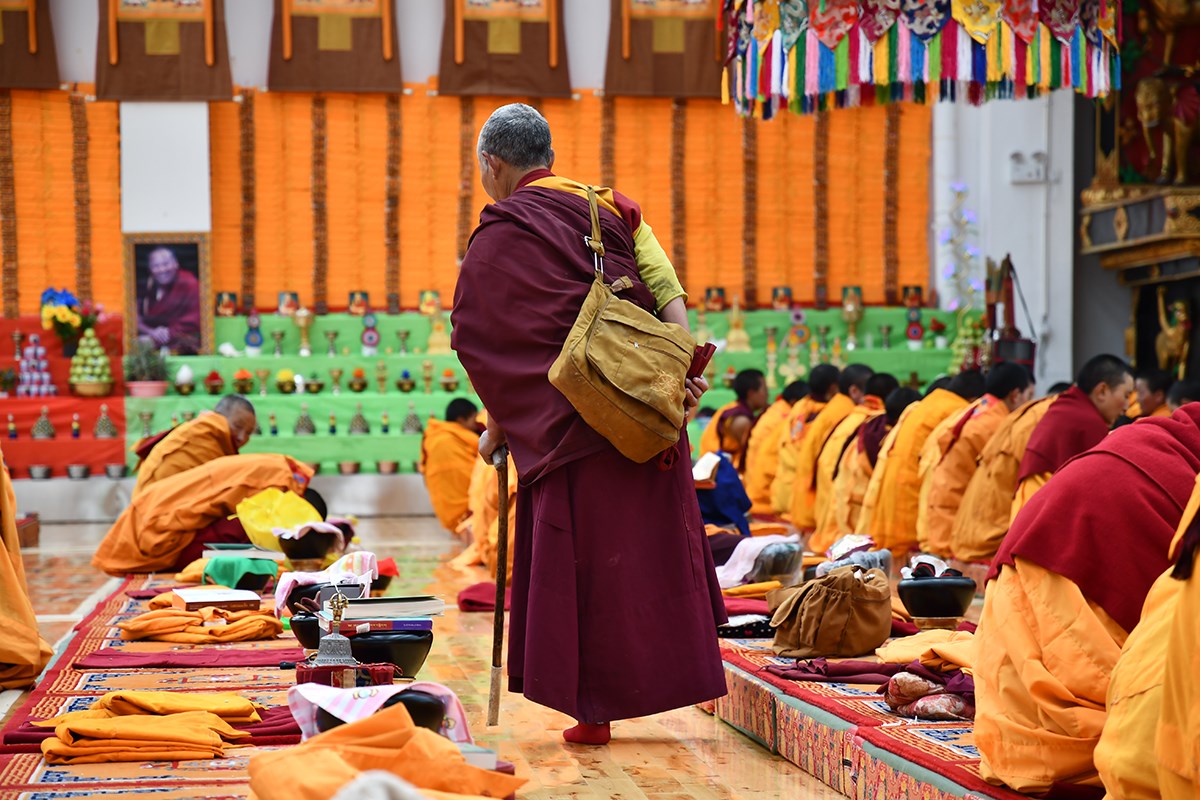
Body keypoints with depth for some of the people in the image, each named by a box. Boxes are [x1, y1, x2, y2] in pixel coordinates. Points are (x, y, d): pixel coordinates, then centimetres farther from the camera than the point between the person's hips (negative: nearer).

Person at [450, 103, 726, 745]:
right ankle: (673, 673, 19)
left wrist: (498, 426, 3)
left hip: (573, 421, -6)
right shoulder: (609, 207, 14)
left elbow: (489, 342, -6)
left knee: (584, 560, 0)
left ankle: (595, 710, 3)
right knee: (652, 544, 15)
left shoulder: (499, 235, -3)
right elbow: (666, 289, 3)